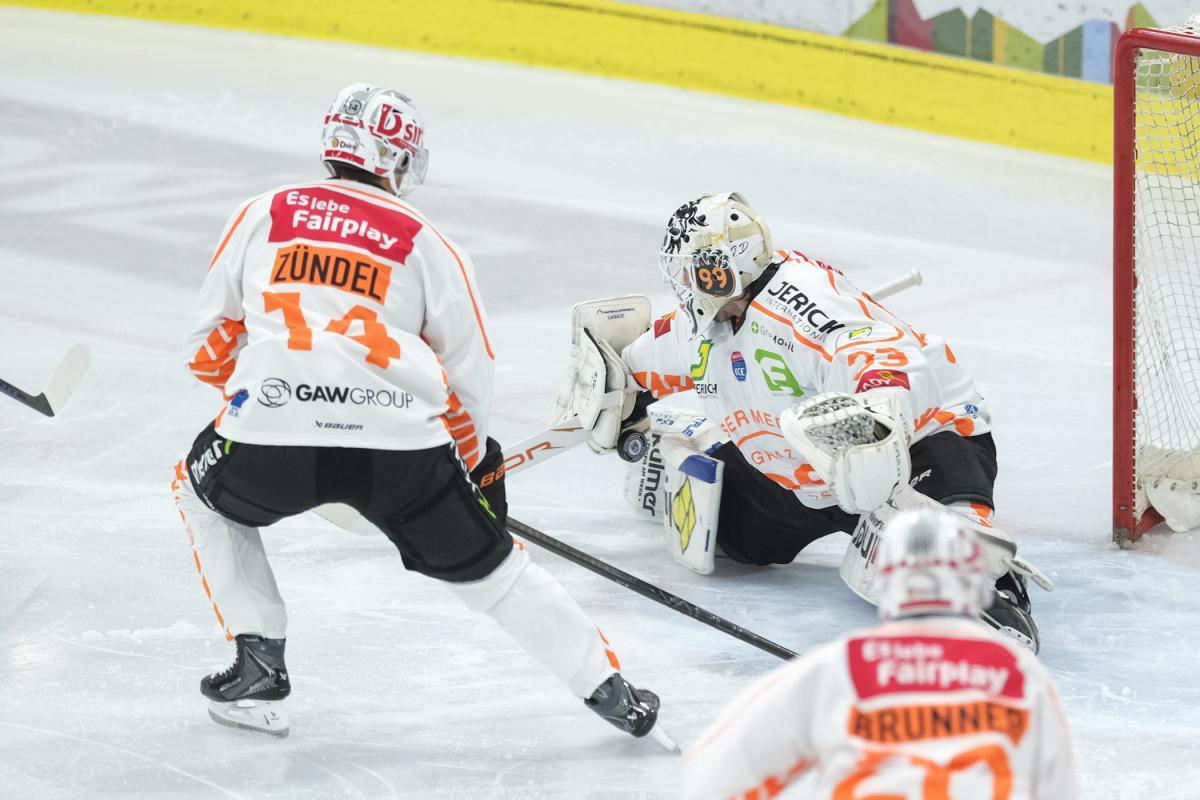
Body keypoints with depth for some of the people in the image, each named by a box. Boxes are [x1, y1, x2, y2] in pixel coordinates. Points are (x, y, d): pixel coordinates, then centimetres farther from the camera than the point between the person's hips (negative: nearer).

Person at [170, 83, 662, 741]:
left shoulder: (262, 215, 19)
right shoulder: (424, 241, 17)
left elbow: (208, 344, 21)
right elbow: (470, 372, 16)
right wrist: (471, 459, 32)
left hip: (270, 438, 0)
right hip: (401, 440, 0)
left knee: (204, 492, 32)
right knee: (489, 566, 19)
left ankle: (258, 664, 20)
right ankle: (610, 691, 18)